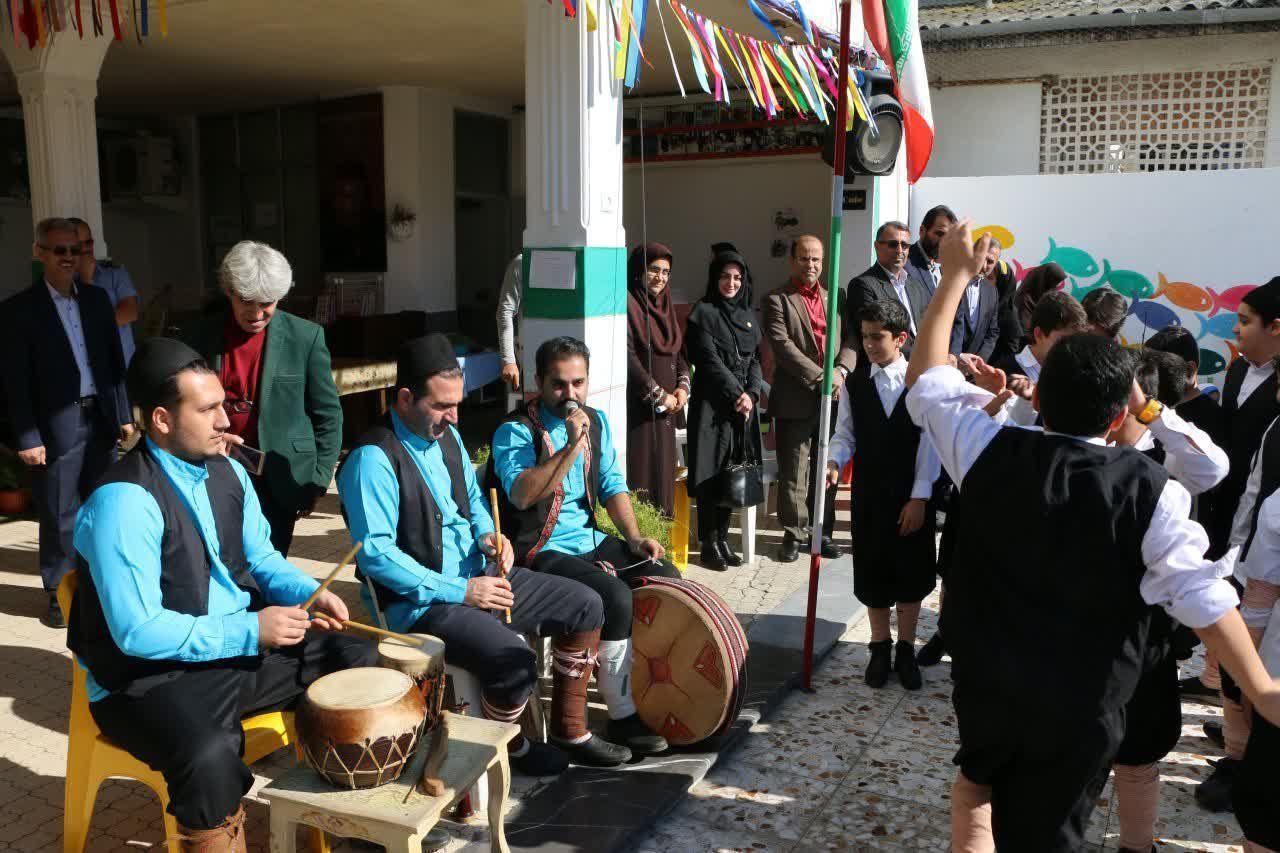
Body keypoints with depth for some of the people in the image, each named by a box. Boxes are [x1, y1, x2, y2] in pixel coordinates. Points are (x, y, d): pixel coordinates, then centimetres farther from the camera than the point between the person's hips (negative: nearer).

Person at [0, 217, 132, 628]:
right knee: (60, 516, 5)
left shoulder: (96, 299, 8)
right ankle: (60, 594, 19)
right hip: (57, 426, -4)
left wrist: (123, 414, 8)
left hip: (100, 419, 4)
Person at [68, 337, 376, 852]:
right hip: (151, 675, -8)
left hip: (244, 642, 8)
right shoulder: (123, 501, -23)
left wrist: (308, 593, -6)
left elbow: (260, 558, 13)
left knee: (360, 663, 2)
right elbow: (138, 631, -25)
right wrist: (251, 631, -24)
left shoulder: (227, 472, 3)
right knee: (209, 759, -36)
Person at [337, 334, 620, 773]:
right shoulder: (373, 459, -19)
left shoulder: (447, 435, 8)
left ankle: (571, 732, 17)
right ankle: (509, 747, 6)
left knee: (586, 606, 4)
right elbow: (375, 555, -23)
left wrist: (488, 534, 0)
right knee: (515, 661, -29)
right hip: (420, 603, -9)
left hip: (478, 577, 9)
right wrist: (458, 591, -23)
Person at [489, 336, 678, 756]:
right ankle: (623, 717, -11)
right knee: (616, 597, -27)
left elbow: (612, 484, 14)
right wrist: (572, 447, -30)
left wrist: (634, 537, 0)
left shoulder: (596, 422, 10)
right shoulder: (515, 431, -13)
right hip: (540, 552, -7)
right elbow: (522, 494, -29)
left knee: (667, 578, -8)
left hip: (589, 539, 7)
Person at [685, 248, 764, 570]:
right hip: (713, 405, -5)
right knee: (712, 474, -4)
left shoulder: (748, 315, 16)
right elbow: (709, 360, -9)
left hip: (744, 405, 6)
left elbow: (755, 359, 12)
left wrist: (751, 394, -4)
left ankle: (723, 538, 16)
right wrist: (736, 394, -10)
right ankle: (709, 544, 4)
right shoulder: (703, 312, -3)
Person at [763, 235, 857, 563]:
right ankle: (793, 533, 13)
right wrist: (819, 376, -18)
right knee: (793, 471, 2)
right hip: (796, 399, -4)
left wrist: (841, 371, -12)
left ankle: (823, 532, 22)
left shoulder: (836, 297, 14)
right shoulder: (777, 299, -2)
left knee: (827, 469, 11)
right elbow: (782, 345, -12)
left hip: (833, 398, 4)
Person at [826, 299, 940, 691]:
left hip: (912, 497, -2)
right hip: (869, 495, 2)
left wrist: (919, 497, -12)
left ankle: (906, 648, 24)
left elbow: (929, 443, -8)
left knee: (911, 571, 8)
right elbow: (845, 435, 5)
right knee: (872, 571, 9)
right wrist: (834, 462, -16)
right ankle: (880, 647, 25)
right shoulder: (855, 385, 2)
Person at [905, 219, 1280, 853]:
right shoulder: (1152, 492, -15)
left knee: (975, 781, 32)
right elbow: (1201, 594, -14)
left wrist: (955, 277, 2)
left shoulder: (990, 454, -12)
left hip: (985, 679, 1)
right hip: (1084, 706, -1)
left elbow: (926, 380, -1)